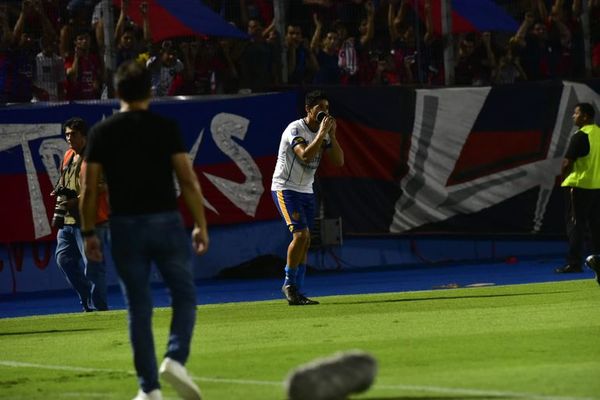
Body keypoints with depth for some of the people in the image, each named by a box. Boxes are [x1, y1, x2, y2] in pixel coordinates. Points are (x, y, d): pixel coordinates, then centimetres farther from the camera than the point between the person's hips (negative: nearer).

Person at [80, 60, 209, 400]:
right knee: (185, 296, 11)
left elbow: (89, 189, 1)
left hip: (126, 226, 2)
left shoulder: (102, 133, 2)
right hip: (166, 221, -2)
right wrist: (201, 226, 2)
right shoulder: (165, 128, -2)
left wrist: (89, 233, 10)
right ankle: (176, 358, -13)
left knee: (139, 308, 8)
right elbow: (189, 182, -5)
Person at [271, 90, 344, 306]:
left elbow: (339, 161, 1)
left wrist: (332, 135, -9)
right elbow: (305, 155, -31)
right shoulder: (295, 129, -15)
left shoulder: (323, 133, 8)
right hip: (286, 189, -8)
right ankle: (289, 284, -6)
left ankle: (296, 292, 8)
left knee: (305, 240, 4)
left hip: (306, 191, 8)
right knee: (301, 234, -20)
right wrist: (322, 132, -27)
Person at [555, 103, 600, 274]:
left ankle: (574, 263, -9)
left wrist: (563, 177, 2)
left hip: (579, 186, -7)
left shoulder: (580, 136, -14)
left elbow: (567, 163, -16)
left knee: (575, 224, -5)